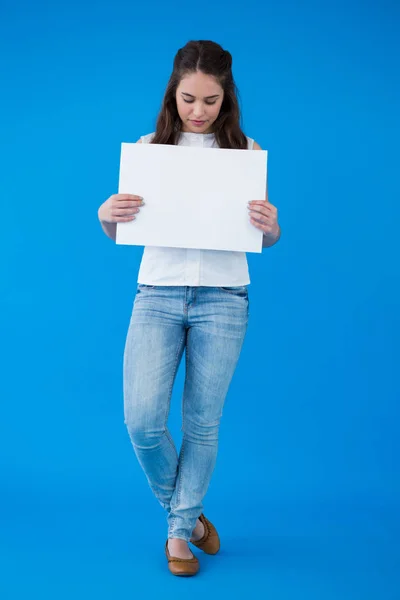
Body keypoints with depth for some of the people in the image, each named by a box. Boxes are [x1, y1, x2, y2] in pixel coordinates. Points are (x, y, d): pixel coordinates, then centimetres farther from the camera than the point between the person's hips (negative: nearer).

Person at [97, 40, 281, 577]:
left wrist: (271, 223, -17)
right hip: (157, 294, 1)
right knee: (142, 421, -8)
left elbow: (267, 240, 6)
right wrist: (107, 216, -13)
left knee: (202, 423, 6)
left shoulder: (245, 151, 4)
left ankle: (181, 530, 26)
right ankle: (184, 512, 21)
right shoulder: (148, 148, 6)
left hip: (222, 298, 0)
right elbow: (120, 233, 9)